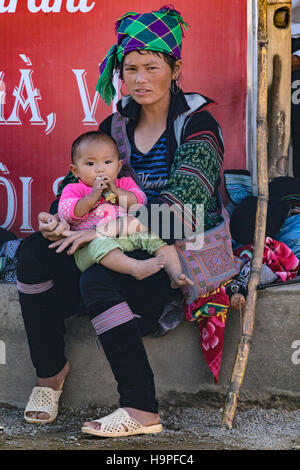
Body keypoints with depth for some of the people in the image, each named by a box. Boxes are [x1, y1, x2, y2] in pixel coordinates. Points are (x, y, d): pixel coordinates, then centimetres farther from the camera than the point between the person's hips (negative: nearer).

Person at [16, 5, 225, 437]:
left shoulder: (197, 124, -8)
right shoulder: (116, 126, 12)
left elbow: (180, 205, -21)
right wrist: (57, 219, -12)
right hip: (125, 245, 6)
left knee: (98, 279, -34)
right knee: (34, 253, -16)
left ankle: (142, 411, -30)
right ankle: (50, 370, -3)